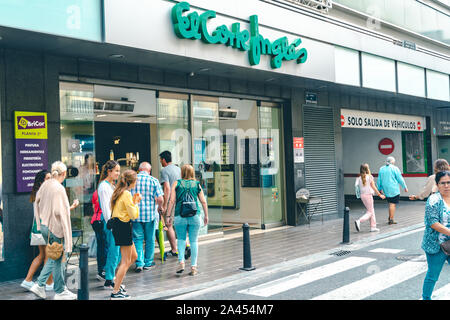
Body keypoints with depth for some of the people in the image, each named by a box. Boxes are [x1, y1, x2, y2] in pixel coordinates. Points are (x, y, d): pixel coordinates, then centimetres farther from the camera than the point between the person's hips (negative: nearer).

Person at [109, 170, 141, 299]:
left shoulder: (119, 192, 12)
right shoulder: (126, 194, -17)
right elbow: (134, 215, -17)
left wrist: (133, 201, 12)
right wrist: (136, 202, -4)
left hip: (117, 225, 10)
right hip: (123, 227, -10)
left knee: (133, 256, 19)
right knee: (126, 261, -3)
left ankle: (117, 281, 21)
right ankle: (116, 292, 0)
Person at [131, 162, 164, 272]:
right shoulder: (154, 180, -5)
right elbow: (160, 199, -11)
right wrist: (157, 208, 9)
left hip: (135, 214, 1)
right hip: (150, 215, -1)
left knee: (137, 239, 8)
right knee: (150, 239, 12)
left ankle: (139, 263, -1)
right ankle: (148, 263, 19)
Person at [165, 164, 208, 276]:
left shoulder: (177, 183, 4)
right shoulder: (197, 184, 9)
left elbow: (172, 201, -1)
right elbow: (203, 202, 8)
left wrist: (168, 216, 2)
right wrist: (206, 216, 16)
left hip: (180, 216, -1)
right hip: (195, 216, 1)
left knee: (181, 239, 17)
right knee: (193, 241, 8)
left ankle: (181, 262, 3)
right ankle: (193, 267, 10)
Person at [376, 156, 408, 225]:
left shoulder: (381, 169, 9)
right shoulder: (394, 168, -6)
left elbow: (379, 180, 13)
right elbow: (400, 179, -5)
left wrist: (380, 188, 21)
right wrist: (405, 187, 4)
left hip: (386, 190, 5)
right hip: (393, 189, -5)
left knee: (390, 203, 16)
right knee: (392, 204, -2)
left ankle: (390, 218, 13)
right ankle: (391, 219, -4)